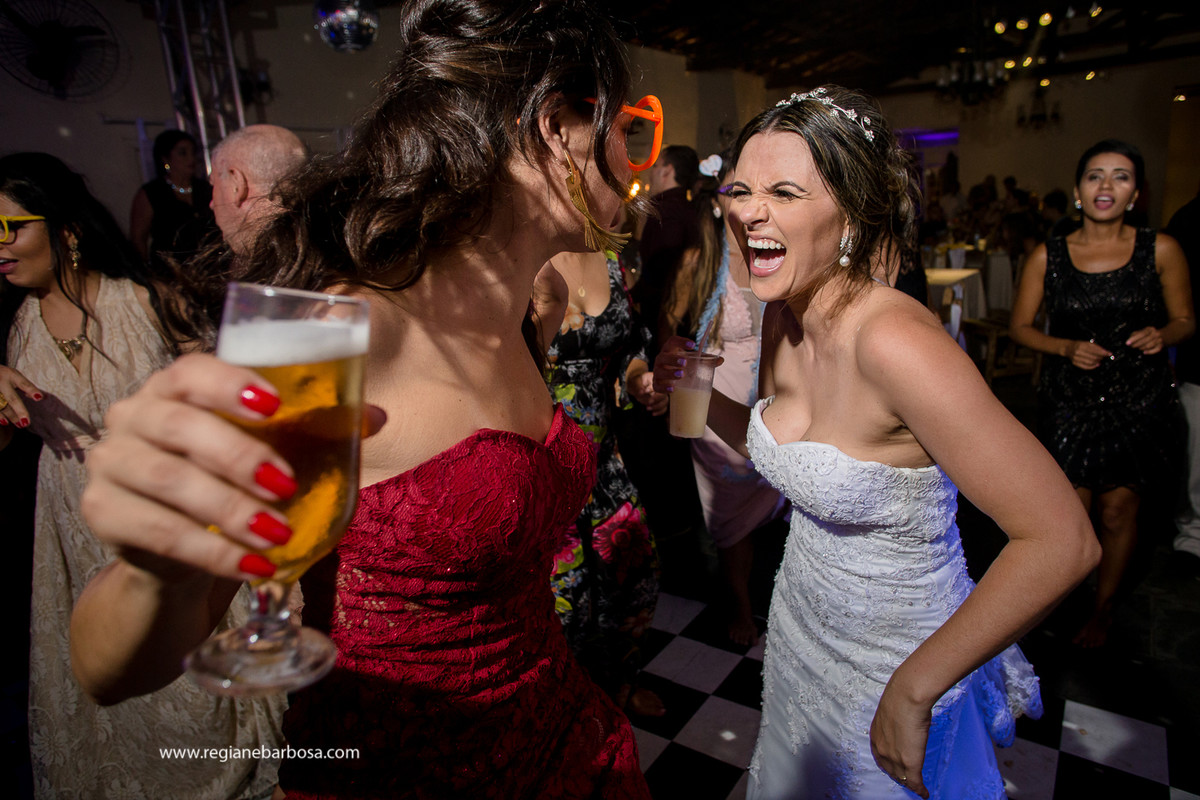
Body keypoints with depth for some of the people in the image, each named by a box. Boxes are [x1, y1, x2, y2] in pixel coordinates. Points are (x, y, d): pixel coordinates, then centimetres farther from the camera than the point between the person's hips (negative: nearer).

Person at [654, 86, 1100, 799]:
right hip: (802, 628, 7)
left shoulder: (894, 340, -32)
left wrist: (914, 688, -26)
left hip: (899, 662, -7)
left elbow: (1063, 540, -31)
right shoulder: (784, 318, -8)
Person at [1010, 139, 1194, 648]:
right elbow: (1019, 326, 3)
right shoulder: (1048, 257, -3)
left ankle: (1103, 609, 32)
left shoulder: (1160, 250, -3)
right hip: (1070, 399, 0)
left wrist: (1162, 336, -16)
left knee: (1117, 512, 9)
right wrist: (1067, 348, -13)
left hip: (1138, 400, 0)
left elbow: (1185, 320, 6)